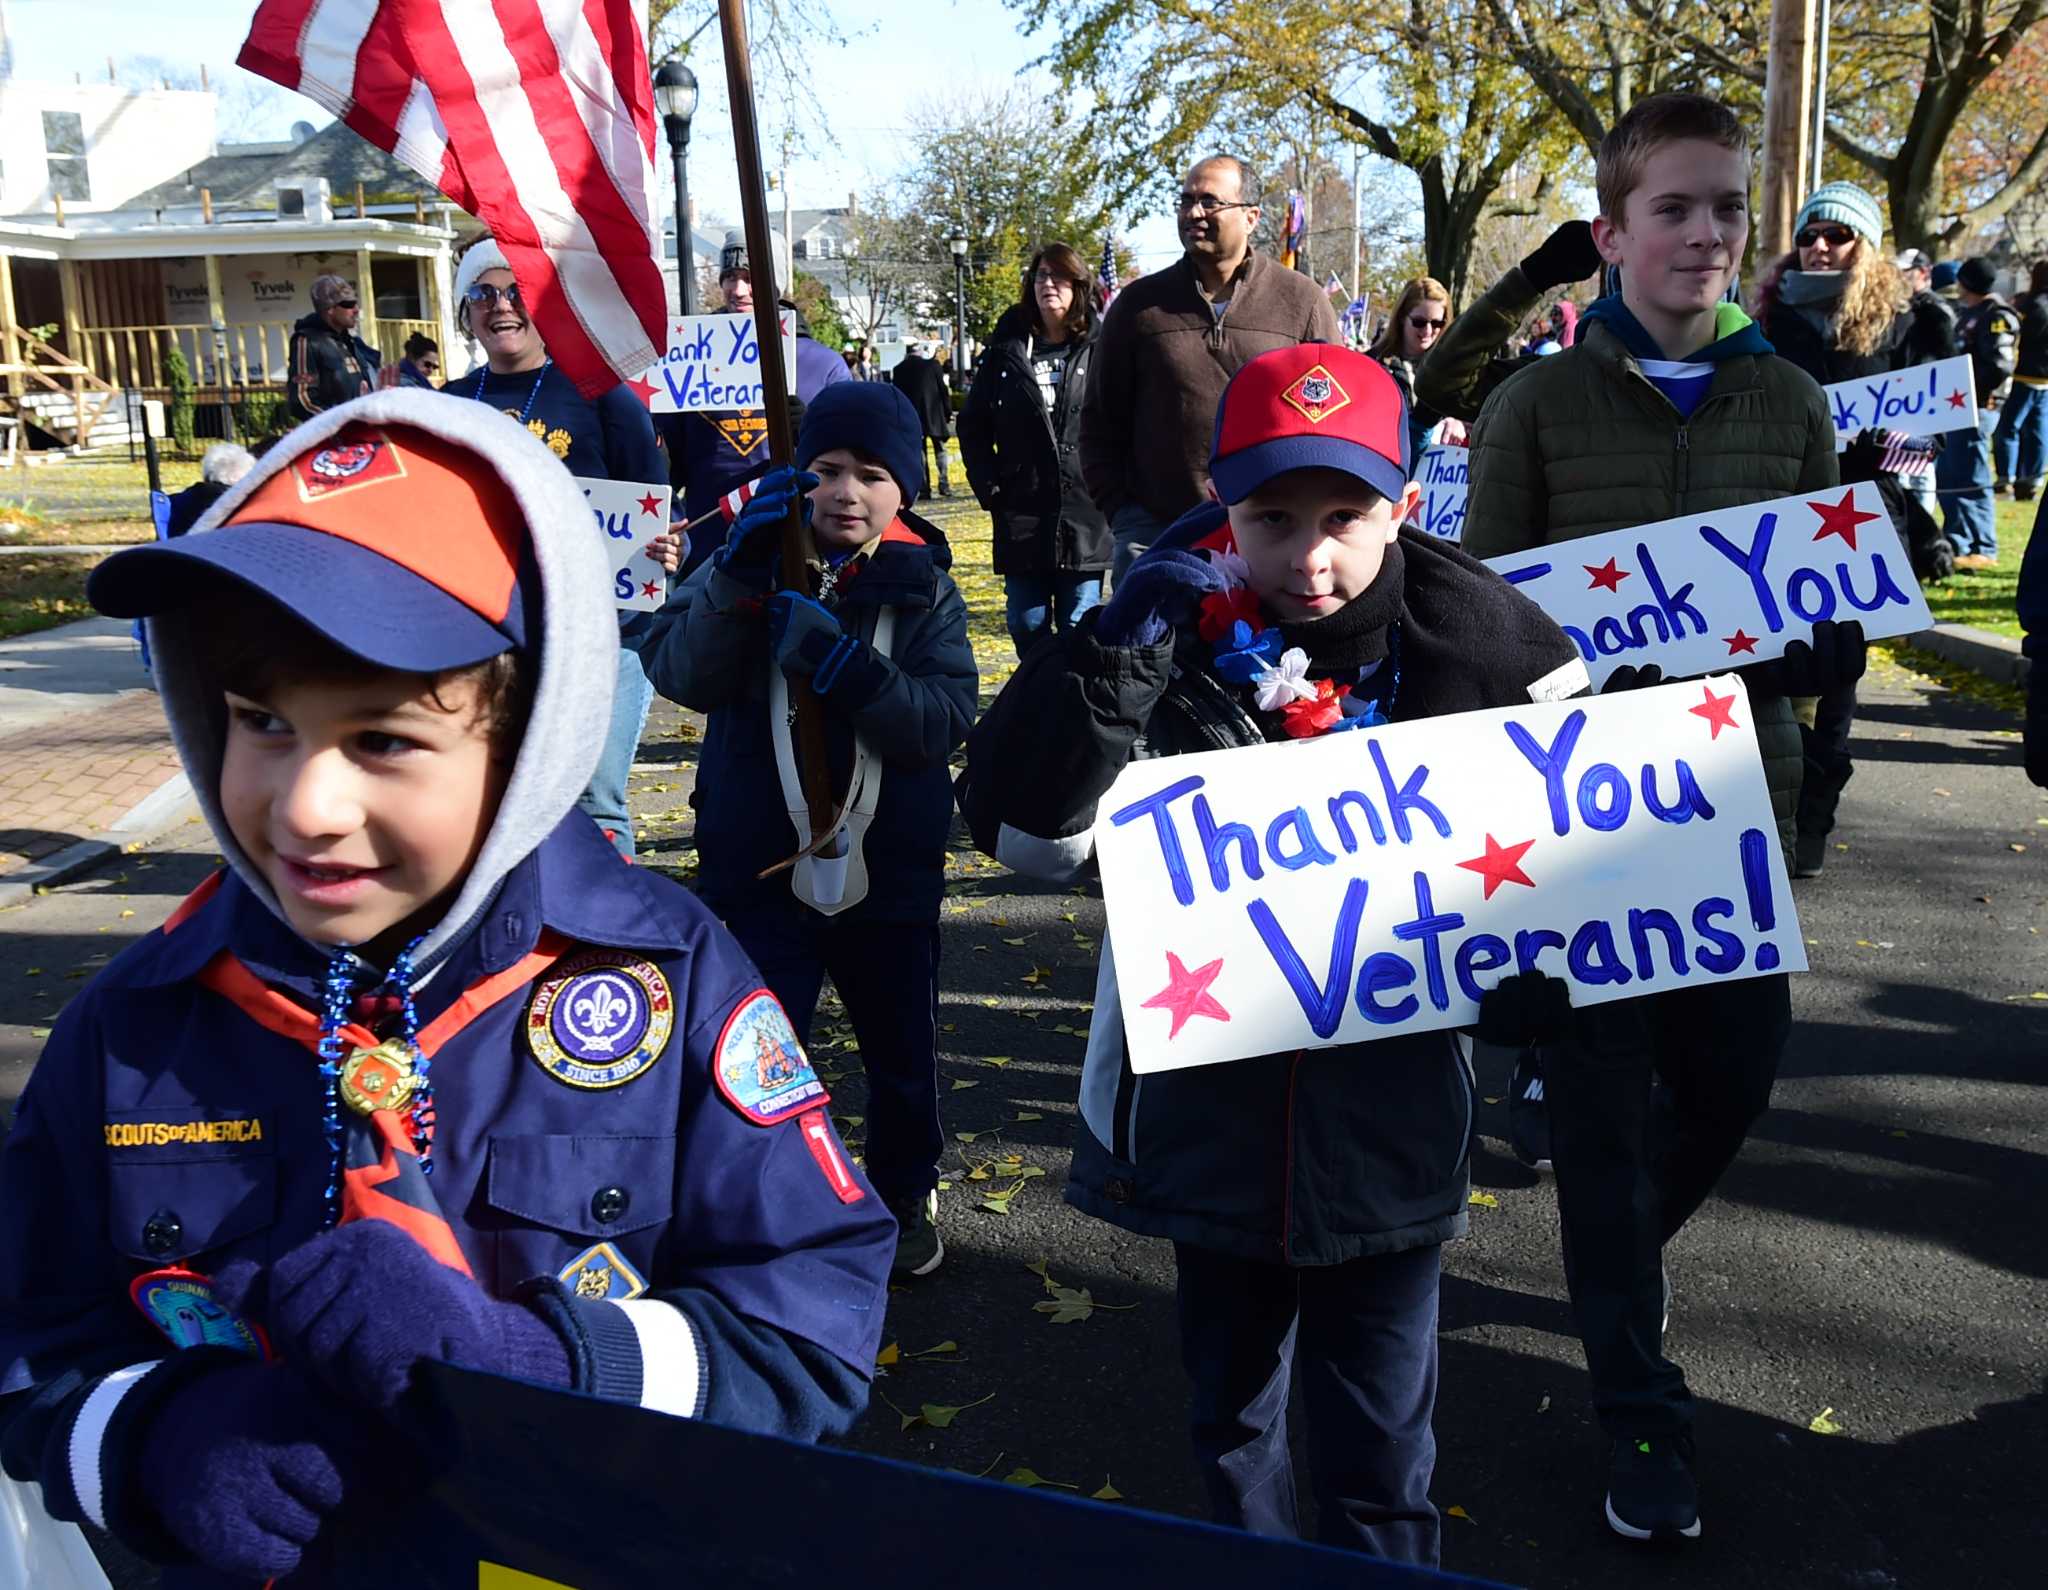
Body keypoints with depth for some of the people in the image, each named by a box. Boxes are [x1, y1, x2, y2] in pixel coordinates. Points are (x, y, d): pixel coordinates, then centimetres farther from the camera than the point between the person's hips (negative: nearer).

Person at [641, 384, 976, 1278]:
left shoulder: (923, 588, -2)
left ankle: (907, 1197, 41)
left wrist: (842, 661, -29)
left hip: (889, 865, 1)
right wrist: (740, 569, -29)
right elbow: (681, 674, -17)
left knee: (902, 1052, 17)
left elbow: (945, 720, -16)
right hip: (759, 860, -1)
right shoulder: (756, 562, -2)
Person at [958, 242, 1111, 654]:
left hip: (1085, 514, -3)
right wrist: (988, 487, 4)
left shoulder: (1098, 350, 1)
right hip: (1021, 517, 3)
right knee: (1027, 628, 8)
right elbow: (972, 424, 14)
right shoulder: (1006, 349, 10)